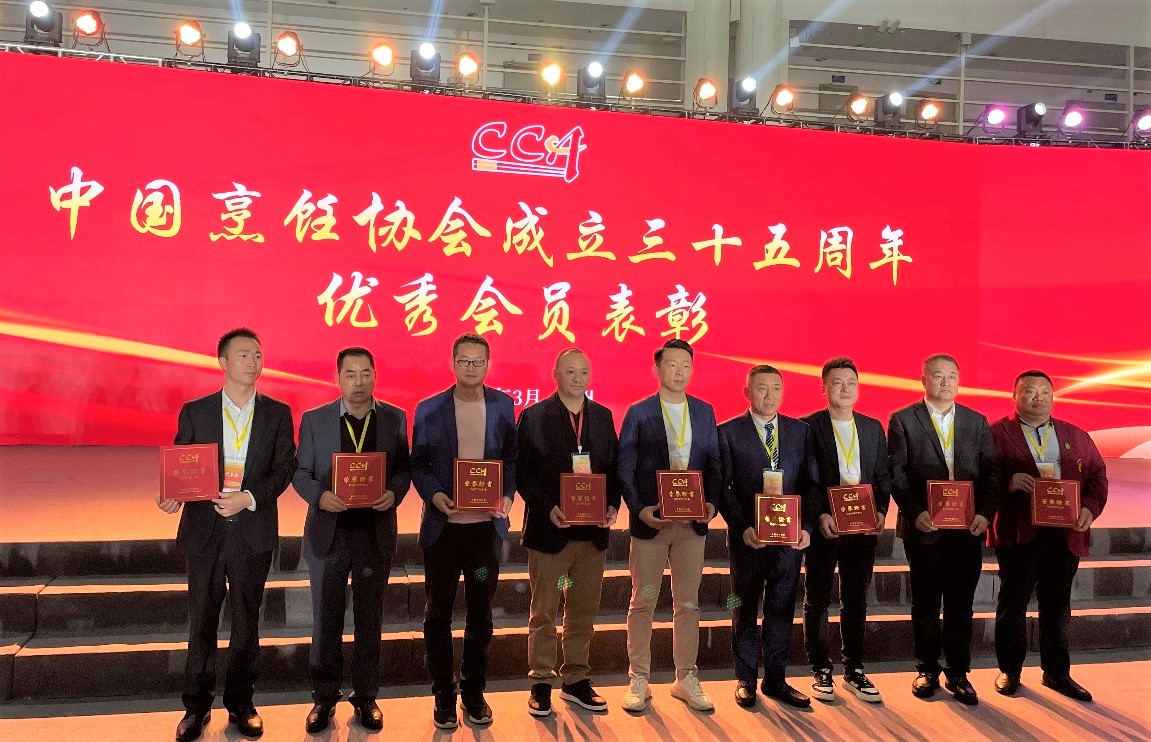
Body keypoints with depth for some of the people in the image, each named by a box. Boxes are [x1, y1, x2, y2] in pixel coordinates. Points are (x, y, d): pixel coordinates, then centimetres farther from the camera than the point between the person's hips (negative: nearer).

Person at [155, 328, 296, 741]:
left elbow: (285, 467, -3)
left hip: (254, 532, 0)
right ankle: (196, 707, 24)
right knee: (201, 622, 9)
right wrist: (171, 495, -17)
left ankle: (240, 704, 25)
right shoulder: (194, 412, 3)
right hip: (204, 530, 0)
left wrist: (248, 497, -17)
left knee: (246, 622, 11)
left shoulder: (277, 414, 2)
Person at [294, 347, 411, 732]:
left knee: (369, 618, 12)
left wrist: (394, 493, -17)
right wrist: (320, 496, -18)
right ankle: (324, 697, 25)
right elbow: (301, 473, 1)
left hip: (375, 532, 1)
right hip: (328, 532, 0)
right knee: (326, 620, 10)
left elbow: (403, 468, 4)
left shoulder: (395, 418, 1)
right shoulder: (314, 420, -1)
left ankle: (366, 696, 26)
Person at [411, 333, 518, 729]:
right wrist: (434, 495, -16)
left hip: (486, 524, 1)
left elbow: (511, 457, 6)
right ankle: (444, 696, 24)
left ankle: (474, 693, 28)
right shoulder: (429, 409, -1)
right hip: (443, 525, -1)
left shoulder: (503, 405, 3)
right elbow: (418, 463, 1)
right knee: (438, 614, 9)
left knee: (480, 614, 12)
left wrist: (507, 495, -10)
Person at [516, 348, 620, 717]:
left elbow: (614, 466, 10)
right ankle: (541, 684, 19)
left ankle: (576, 681, 25)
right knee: (544, 612, 7)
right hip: (549, 529, -4)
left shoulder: (603, 417, 9)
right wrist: (547, 508, -17)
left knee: (584, 612, 13)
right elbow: (522, 472, -6)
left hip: (593, 531, 4)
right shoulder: (533, 416, -3)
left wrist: (613, 505, -6)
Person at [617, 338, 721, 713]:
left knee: (688, 604, 10)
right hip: (650, 520, -3)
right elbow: (624, 468, -3)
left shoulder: (704, 412, 8)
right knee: (643, 603, 5)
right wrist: (639, 509, -14)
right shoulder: (638, 413, -2)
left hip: (693, 521, 3)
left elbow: (713, 462, 9)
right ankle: (638, 680, 16)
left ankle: (686, 679, 22)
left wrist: (712, 502, -5)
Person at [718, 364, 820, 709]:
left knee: (781, 610, 10)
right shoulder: (728, 432, -2)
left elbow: (812, 484, 5)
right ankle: (746, 680, 22)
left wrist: (807, 526, -8)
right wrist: (743, 527, -15)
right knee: (745, 610, 10)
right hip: (748, 537, -2)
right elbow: (722, 487, -6)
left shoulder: (801, 431, 7)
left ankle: (775, 680, 22)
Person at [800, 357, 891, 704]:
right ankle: (821, 672, 18)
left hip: (864, 528, 4)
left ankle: (854, 671, 22)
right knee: (817, 601, 6)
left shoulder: (873, 427, 10)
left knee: (856, 600, 11)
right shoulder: (808, 427, -4)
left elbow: (883, 476, 10)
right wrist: (819, 516, -15)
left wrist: (881, 512, -4)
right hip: (824, 527, -3)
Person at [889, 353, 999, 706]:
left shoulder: (977, 422, 9)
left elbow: (990, 472, 5)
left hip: (968, 528, 2)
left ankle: (958, 673, 20)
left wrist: (985, 512, -8)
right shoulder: (902, 420, -1)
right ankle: (928, 670, 22)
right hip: (924, 527, -2)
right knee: (925, 602, 9)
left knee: (961, 603, 8)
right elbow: (896, 474, -5)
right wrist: (915, 512, -16)